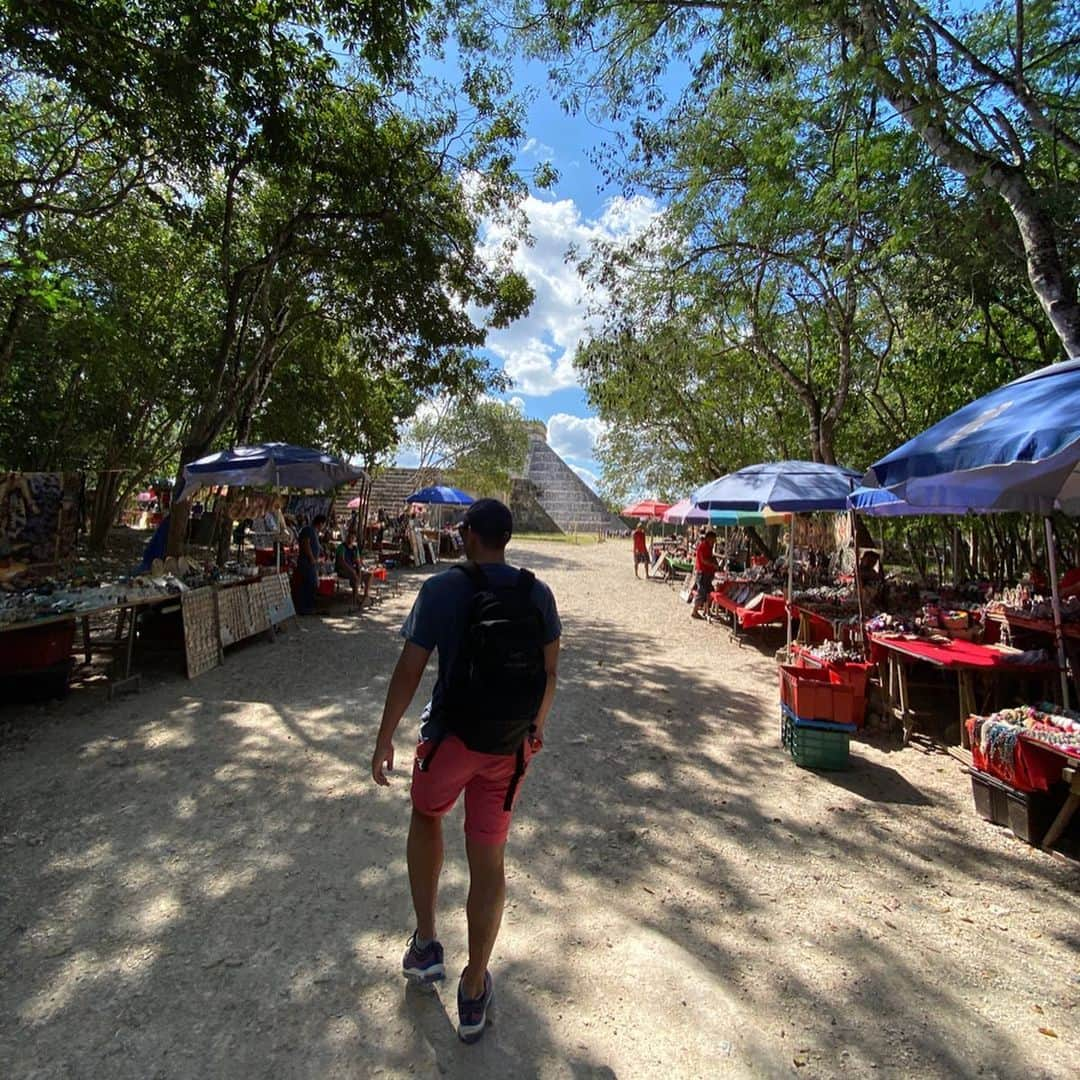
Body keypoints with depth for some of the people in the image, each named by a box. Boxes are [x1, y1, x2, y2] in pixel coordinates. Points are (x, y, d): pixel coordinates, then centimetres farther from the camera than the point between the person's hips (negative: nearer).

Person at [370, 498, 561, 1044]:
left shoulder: (442, 588, -14)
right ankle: (473, 995, 30)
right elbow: (549, 672, 4)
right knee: (489, 864, 14)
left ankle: (425, 944, 34)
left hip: (450, 737, -2)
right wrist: (536, 727, 19)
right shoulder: (537, 594, -3)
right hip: (511, 745, 2)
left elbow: (409, 671, -12)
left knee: (426, 816, 29)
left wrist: (384, 739, 0)